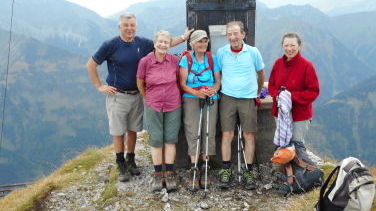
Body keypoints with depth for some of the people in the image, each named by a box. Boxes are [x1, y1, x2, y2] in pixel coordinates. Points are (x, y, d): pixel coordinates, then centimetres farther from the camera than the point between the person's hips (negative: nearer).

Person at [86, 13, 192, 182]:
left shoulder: (142, 43, 1)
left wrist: (183, 38, 10)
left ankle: (131, 161, 29)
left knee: (133, 130, 13)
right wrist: (99, 86, -7)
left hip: (136, 95, 4)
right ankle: (121, 166, 17)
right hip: (117, 96, -4)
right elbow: (91, 65, -4)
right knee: (118, 132, 3)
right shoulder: (110, 45, -10)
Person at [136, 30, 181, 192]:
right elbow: (140, 84, 4)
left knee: (170, 139, 4)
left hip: (173, 105, 1)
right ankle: (157, 175, 16)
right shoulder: (145, 61, -9)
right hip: (153, 106, -1)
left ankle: (170, 174, 15)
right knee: (156, 140, 4)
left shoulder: (174, 60, -4)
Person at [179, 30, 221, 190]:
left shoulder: (212, 59, 11)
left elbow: (218, 80, 11)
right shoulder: (186, 59, 3)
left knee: (208, 133, -1)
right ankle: (194, 169, -3)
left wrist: (213, 89, -11)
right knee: (193, 133, -8)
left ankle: (205, 169, 9)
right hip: (191, 99, -2)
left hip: (210, 100, 2)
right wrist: (196, 92, -18)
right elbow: (182, 83, -2)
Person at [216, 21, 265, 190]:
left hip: (248, 99, 0)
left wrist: (258, 92, 19)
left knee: (249, 136, 3)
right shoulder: (221, 52, 1)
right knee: (227, 135, 0)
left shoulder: (253, 52, 0)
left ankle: (249, 172, 13)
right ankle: (226, 171, 11)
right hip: (227, 98, 0)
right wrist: (218, 89, 6)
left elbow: (261, 74, 14)